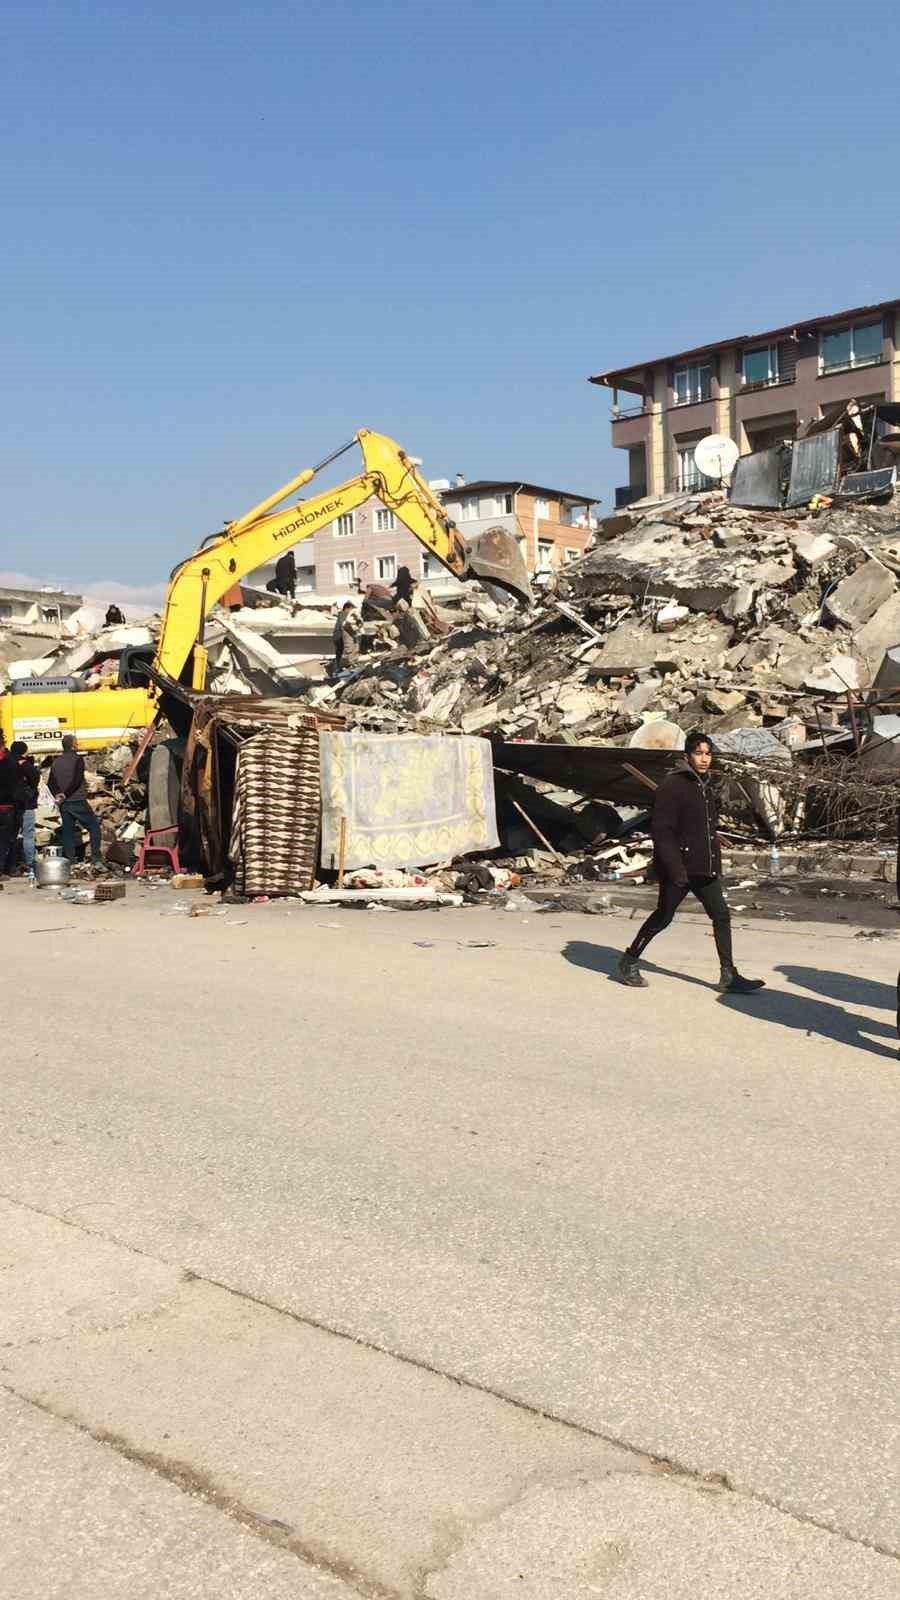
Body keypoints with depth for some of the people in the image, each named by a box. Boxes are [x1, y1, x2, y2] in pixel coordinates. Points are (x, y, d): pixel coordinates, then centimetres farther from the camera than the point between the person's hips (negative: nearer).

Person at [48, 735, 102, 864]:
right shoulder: (78, 759, -7)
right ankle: (95, 859, -5)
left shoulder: (56, 762, 10)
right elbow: (76, 780, -16)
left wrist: (57, 795, 6)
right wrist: (65, 794, -10)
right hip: (78, 801, -6)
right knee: (94, 826, 3)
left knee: (68, 830, 11)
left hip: (63, 804, 6)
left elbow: (50, 783, 9)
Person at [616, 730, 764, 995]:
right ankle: (629, 961, 22)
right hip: (678, 868, -7)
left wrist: (716, 864, 17)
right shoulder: (672, 786, -14)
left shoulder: (709, 786, 12)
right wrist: (675, 868, -23)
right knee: (663, 917, 5)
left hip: (704, 869, 7)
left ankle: (729, 975, 7)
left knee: (721, 915, 2)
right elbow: (660, 831, -18)